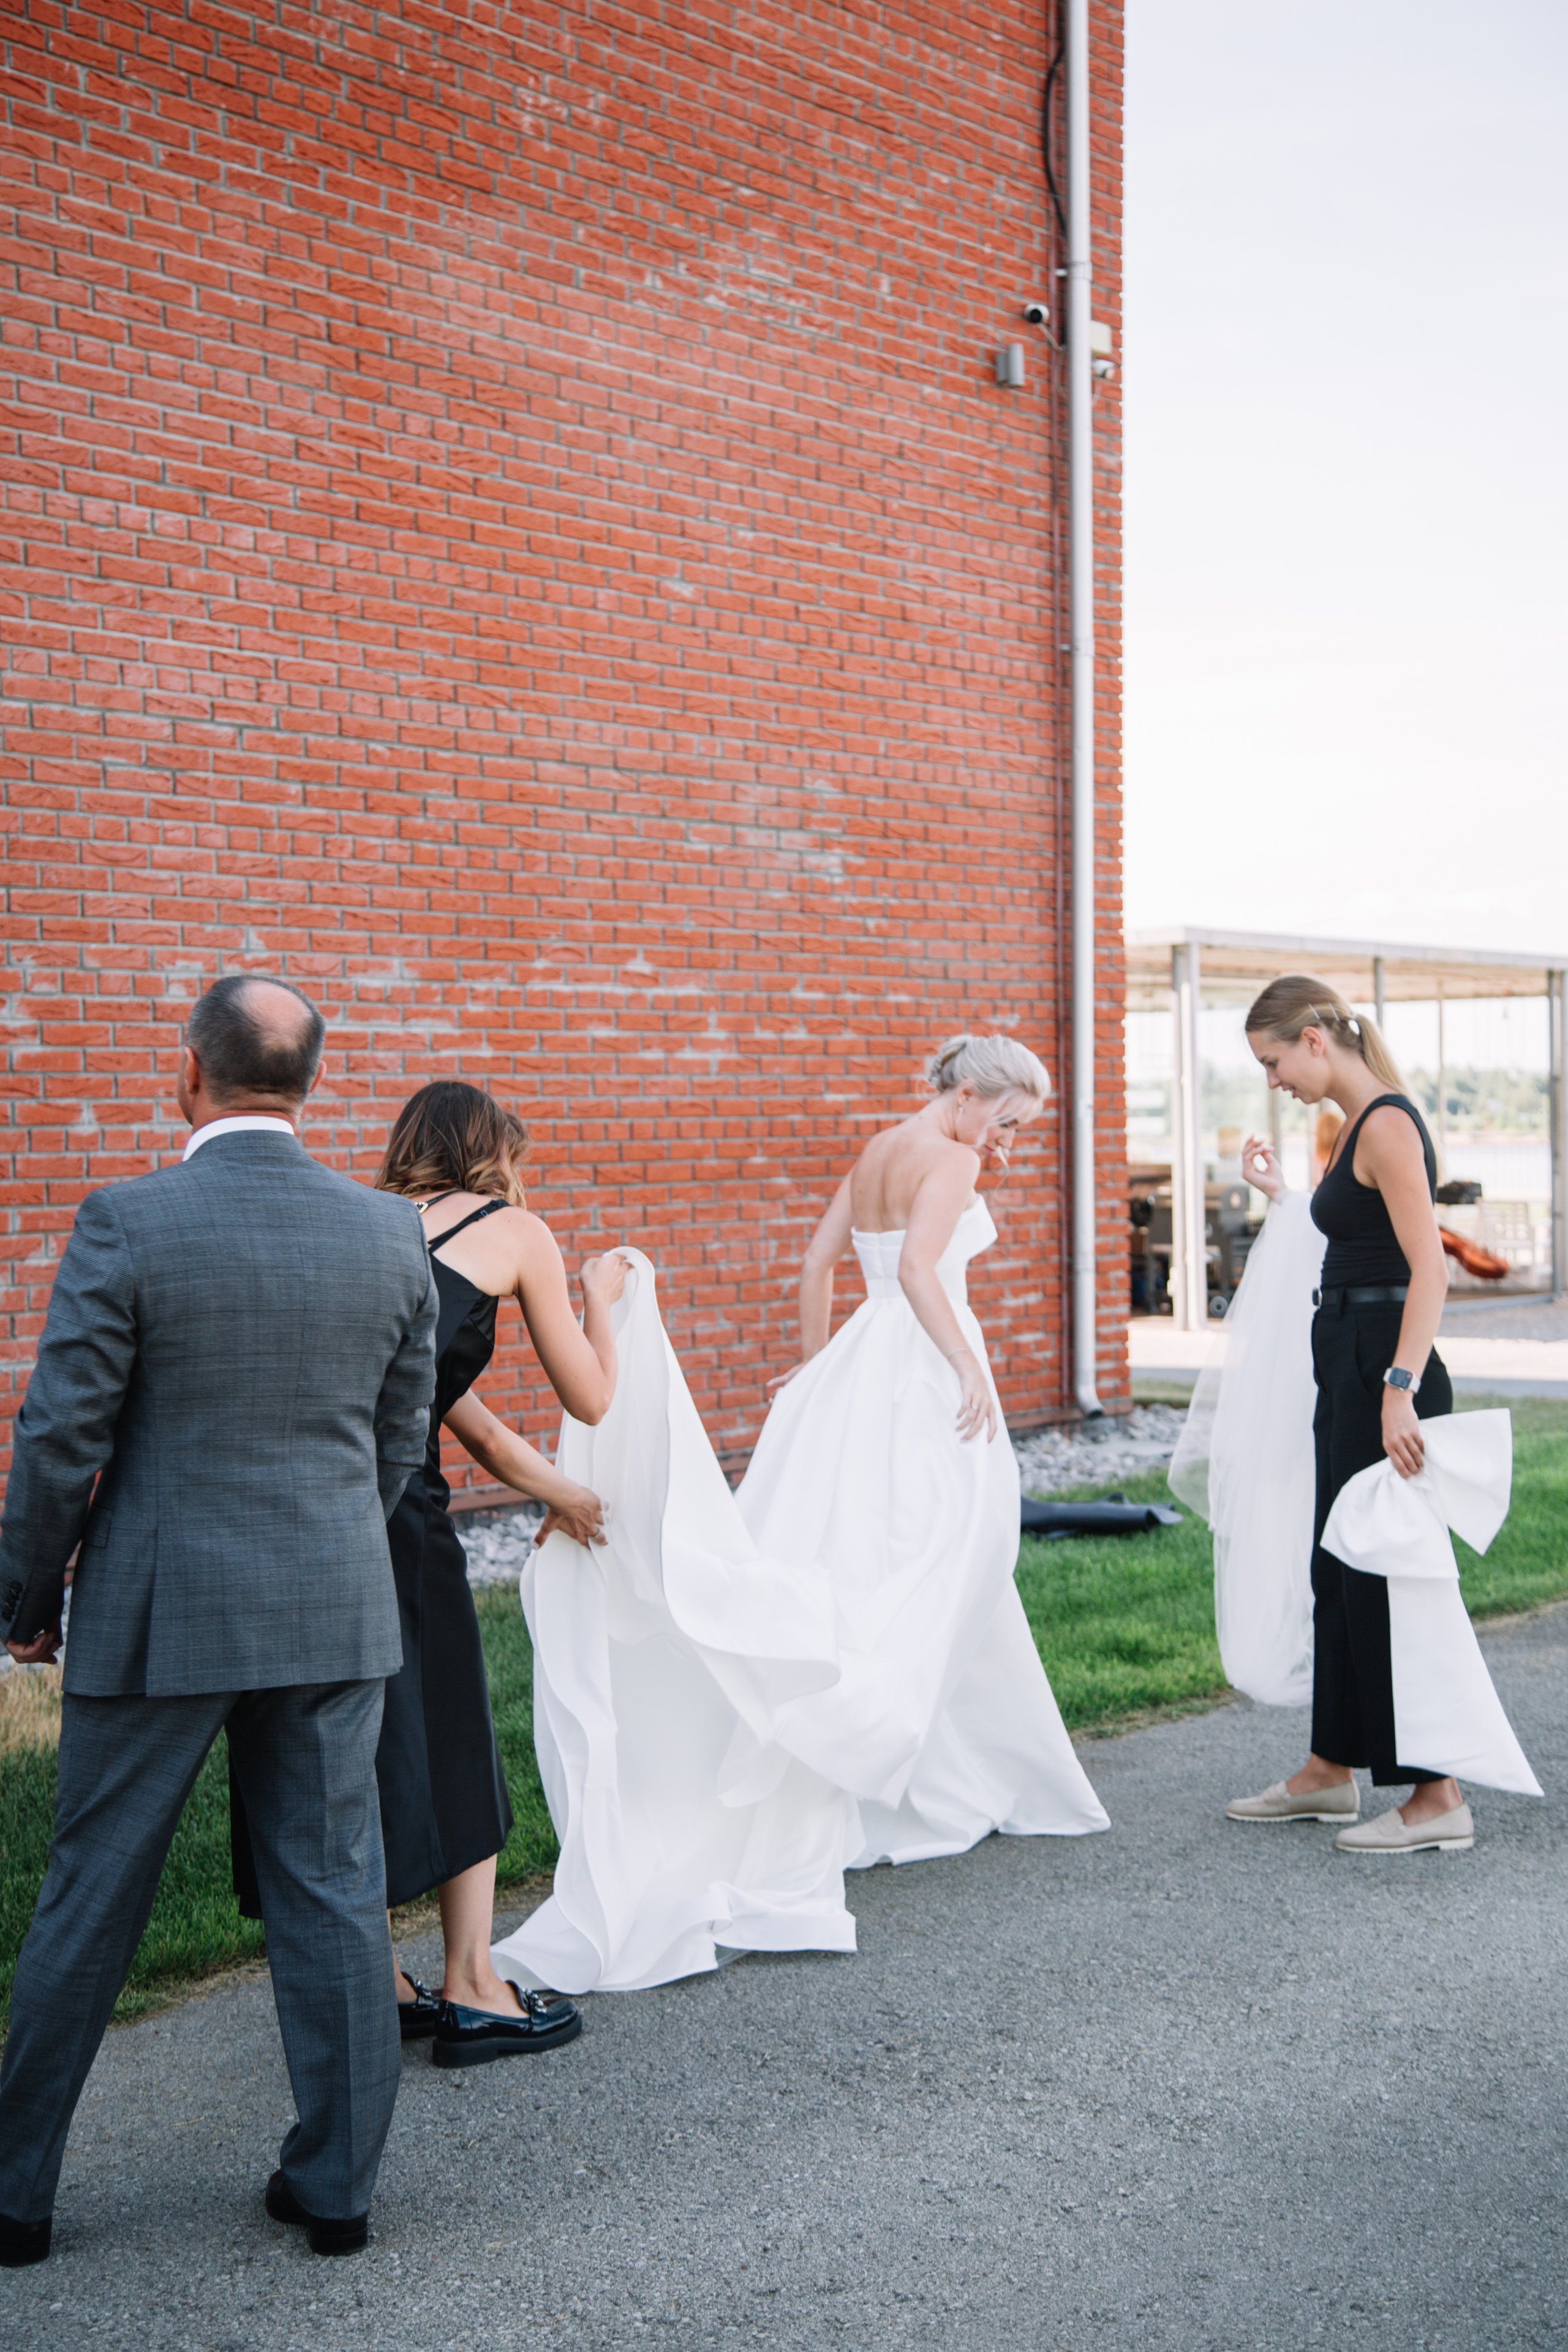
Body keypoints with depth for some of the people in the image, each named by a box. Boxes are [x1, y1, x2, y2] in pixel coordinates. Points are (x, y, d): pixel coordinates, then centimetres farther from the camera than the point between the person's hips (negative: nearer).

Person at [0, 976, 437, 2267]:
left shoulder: (127, 1223, -14)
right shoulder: (392, 1232, -2)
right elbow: (399, 1441, 7)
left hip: (159, 1615, -3)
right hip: (336, 1617, 3)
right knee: (333, 1895, 12)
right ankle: (337, 2182, 21)